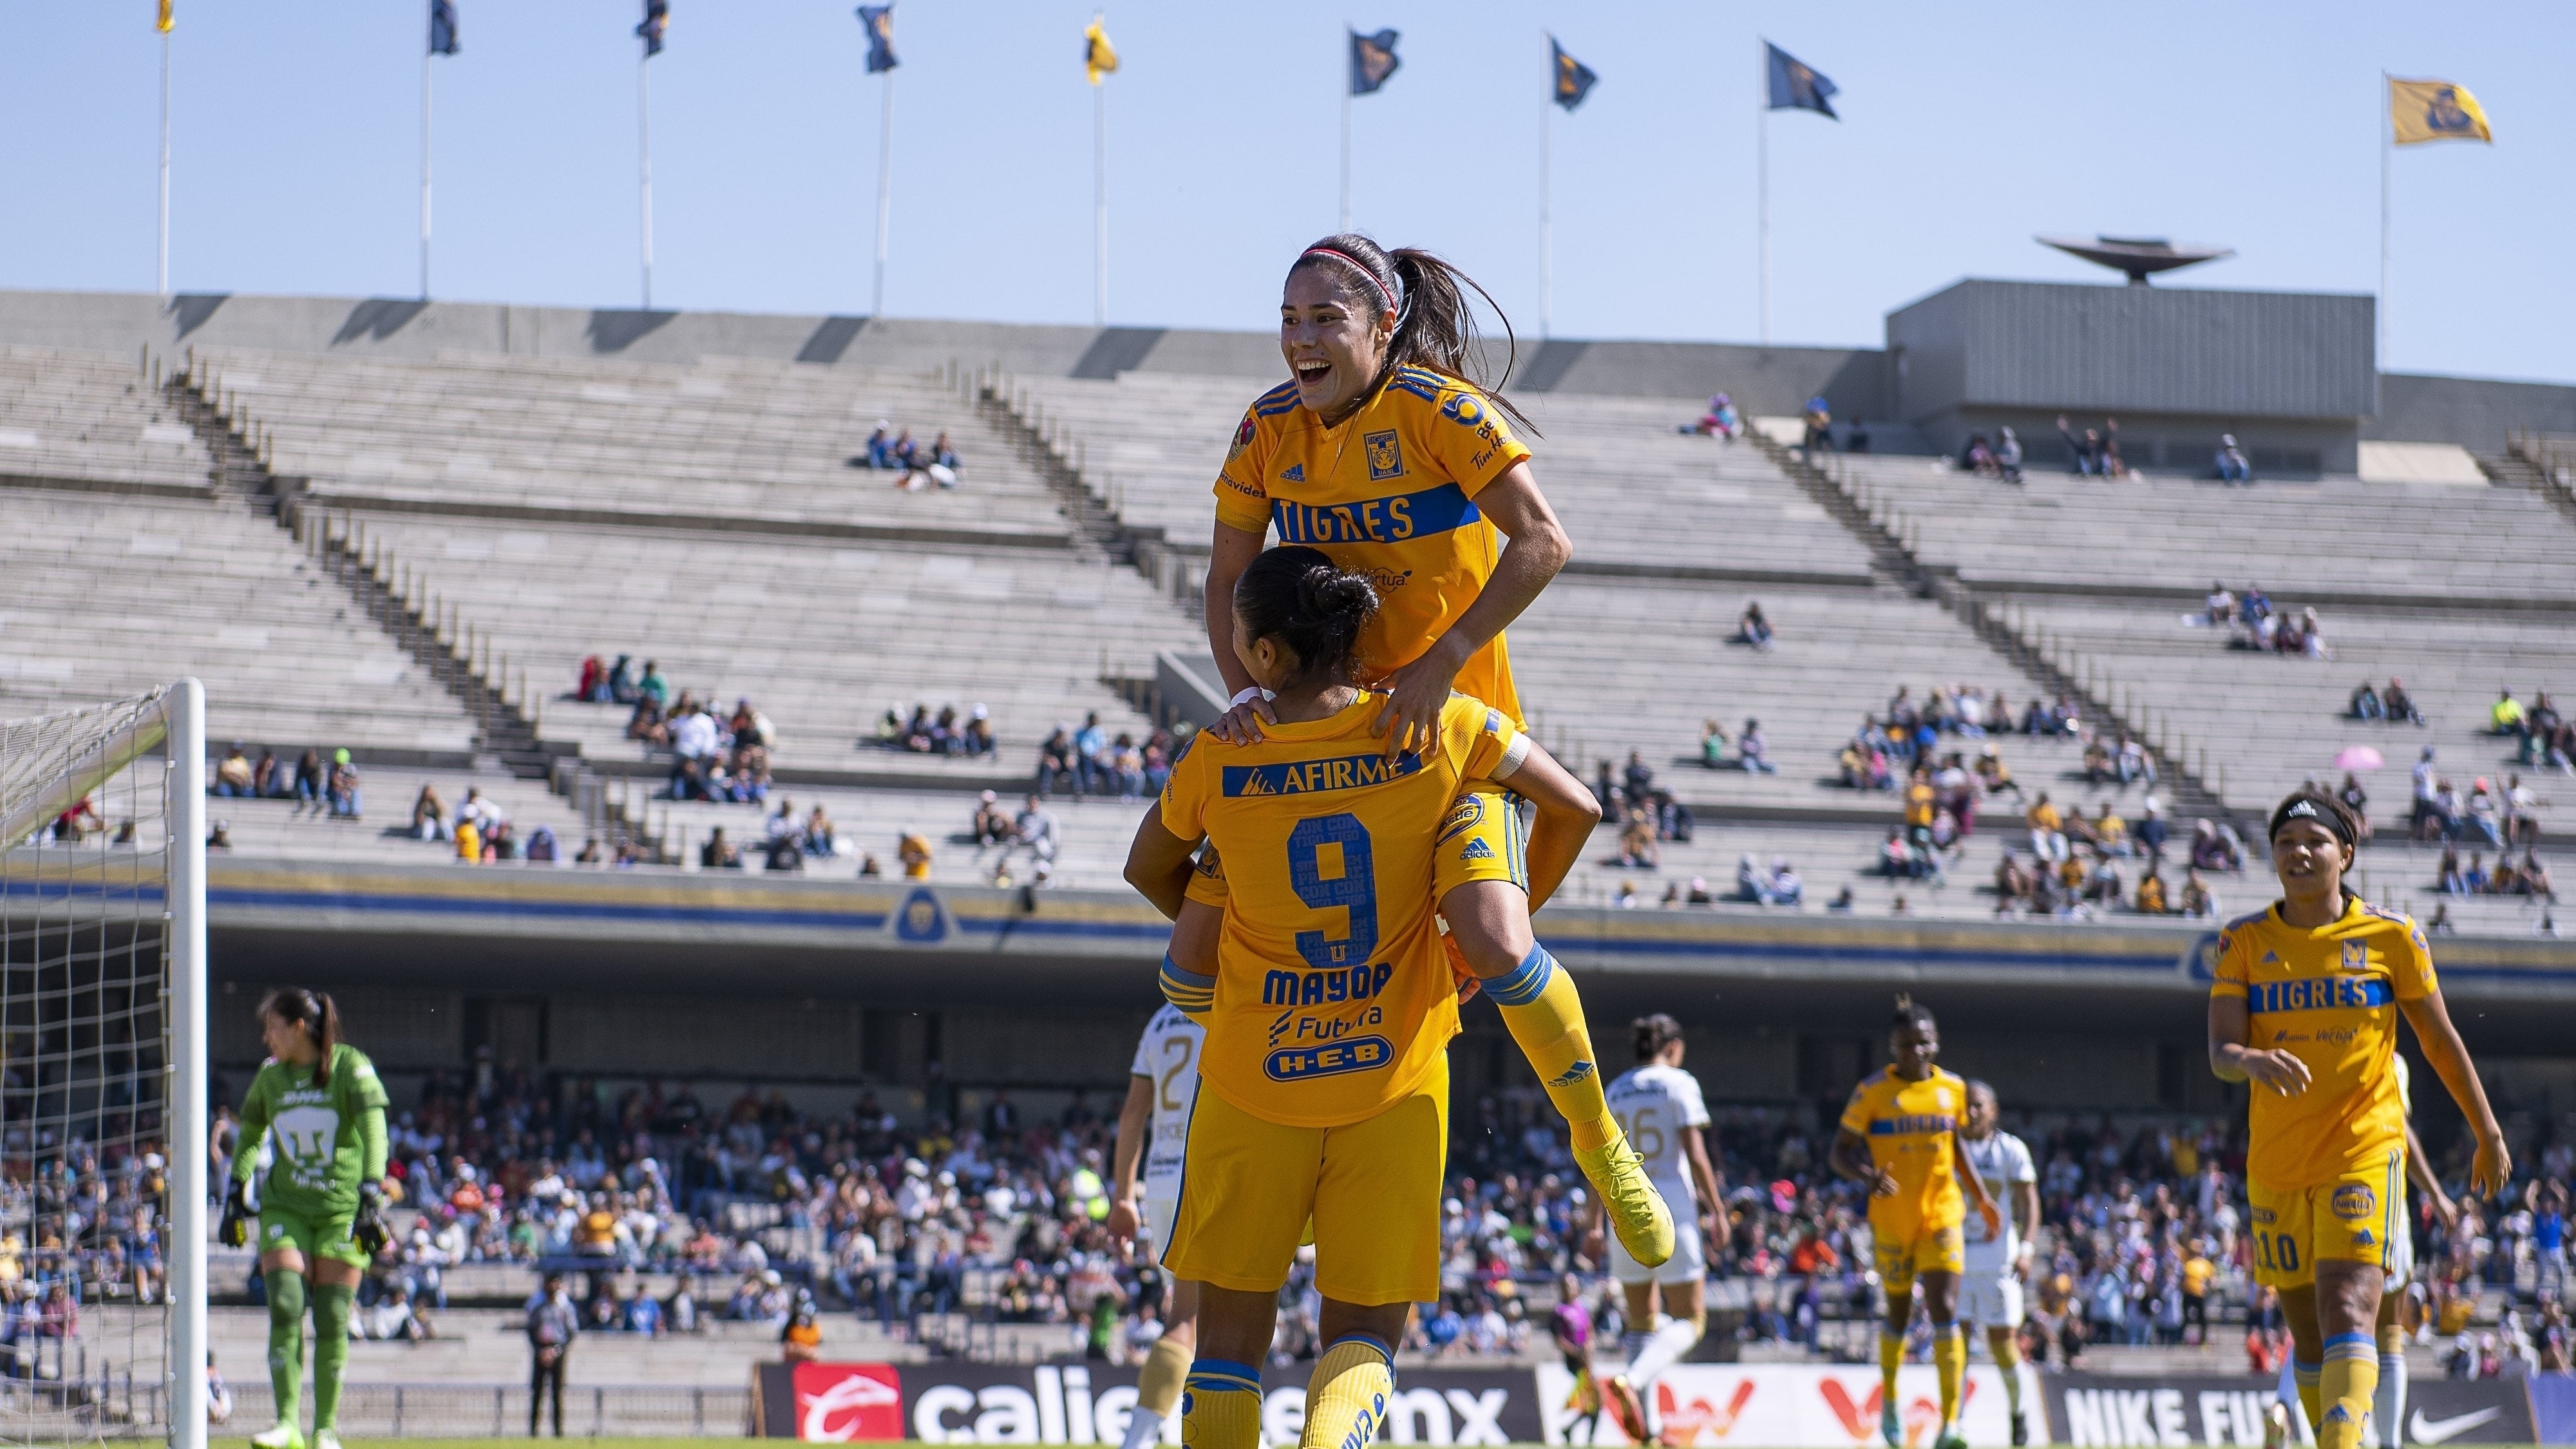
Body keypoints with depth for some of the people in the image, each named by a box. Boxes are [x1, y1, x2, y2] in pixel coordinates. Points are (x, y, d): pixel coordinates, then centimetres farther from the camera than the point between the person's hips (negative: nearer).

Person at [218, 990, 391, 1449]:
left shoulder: (350, 1066, -6)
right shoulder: (270, 1076, 8)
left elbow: (374, 1131, -14)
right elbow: (249, 1135, 22)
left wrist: (372, 1196, -24)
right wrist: (237, 1195, 15)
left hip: (342, 1208, -3)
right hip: (285, 1205, 3)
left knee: (332, 1321, -4)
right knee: (285, 1309, -13)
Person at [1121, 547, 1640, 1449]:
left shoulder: (1217, 762, -9)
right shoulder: (1437, 730, -10)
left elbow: (1148, 870, 11)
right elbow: (1575, 809, 2)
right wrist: (1507, 924, 17)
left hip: (1253, 1080, 0)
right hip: (1393, 1077, 0)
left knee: (1229, 1338, 11)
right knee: (1364, 1335, 6)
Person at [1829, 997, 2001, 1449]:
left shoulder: (1953, 1088, 3)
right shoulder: (1872, 1091, -6)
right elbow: (1838, 1153, -6)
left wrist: (1981, 1199, 9)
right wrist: (1868, 1175, -26)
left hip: (1942, 1216, 1)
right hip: (1892, 1219, -1)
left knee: (1945, 1311, -15)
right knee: (1899, 1313, 13)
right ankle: (1889, 1401, 40)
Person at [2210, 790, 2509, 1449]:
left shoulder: (2391, 936, -2)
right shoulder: (2244, 941, 2)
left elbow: (2442, 1042, 7)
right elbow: (2220, 1052, -8)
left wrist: (2489, 1136, 13)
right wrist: (2252, 1061, -32)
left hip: (2364, 1153, -3)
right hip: (2276, 1164, 3)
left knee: (2347, 1313, -20)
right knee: (2309, 1338, 10)